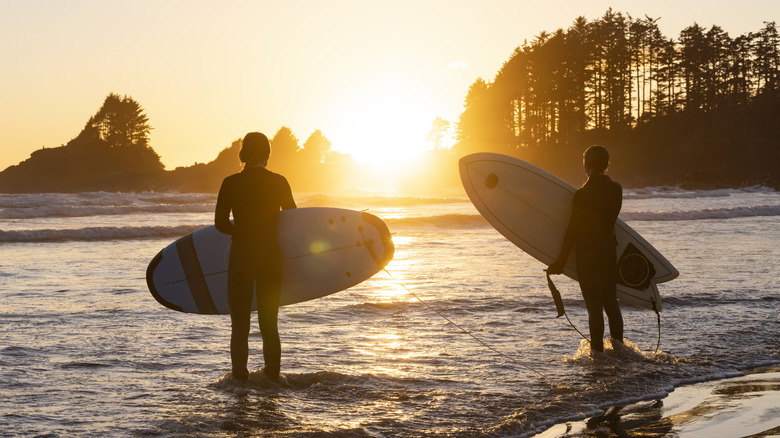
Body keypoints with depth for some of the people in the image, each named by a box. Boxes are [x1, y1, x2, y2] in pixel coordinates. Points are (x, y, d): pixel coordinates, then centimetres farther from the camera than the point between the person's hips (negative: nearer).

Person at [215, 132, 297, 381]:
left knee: (240, 327, 6)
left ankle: (240, 380, 1)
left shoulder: (231, 183, -6)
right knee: (269, 325, 13)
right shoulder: (279, 183, -3)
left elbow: (220, 223, -4)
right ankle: (271, 378, 14)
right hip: (271, 258, 2)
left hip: (241, 258, -1)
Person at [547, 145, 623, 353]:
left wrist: (561, 262, -6)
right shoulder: (616, 189, 1)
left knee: (594, 306, -1)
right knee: (611, 302, 14)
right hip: (609, 249, 5)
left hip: (588, 253, -5)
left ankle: (598, 352, 2)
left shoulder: (582, 194, -16)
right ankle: (618, 346, 13)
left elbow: (573, 231, -13)